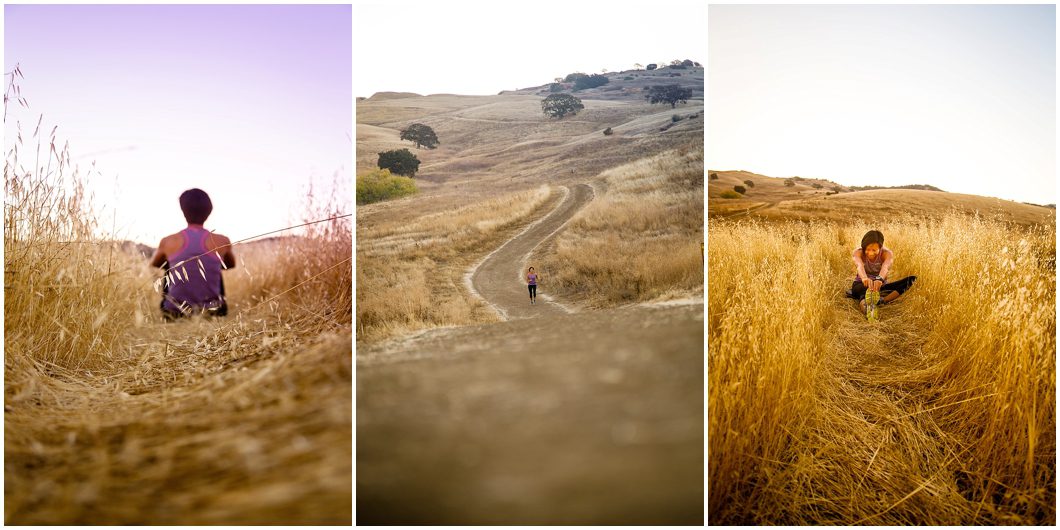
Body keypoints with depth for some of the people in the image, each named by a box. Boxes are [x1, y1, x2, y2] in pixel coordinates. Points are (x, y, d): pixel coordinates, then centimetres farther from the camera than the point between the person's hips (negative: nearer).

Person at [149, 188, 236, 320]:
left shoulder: (168, 242, -6)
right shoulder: (222, 242, -7)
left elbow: (154, 263, 17)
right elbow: (231, 264, 16)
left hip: (176, 313, 0)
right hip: (212, 313, 0)